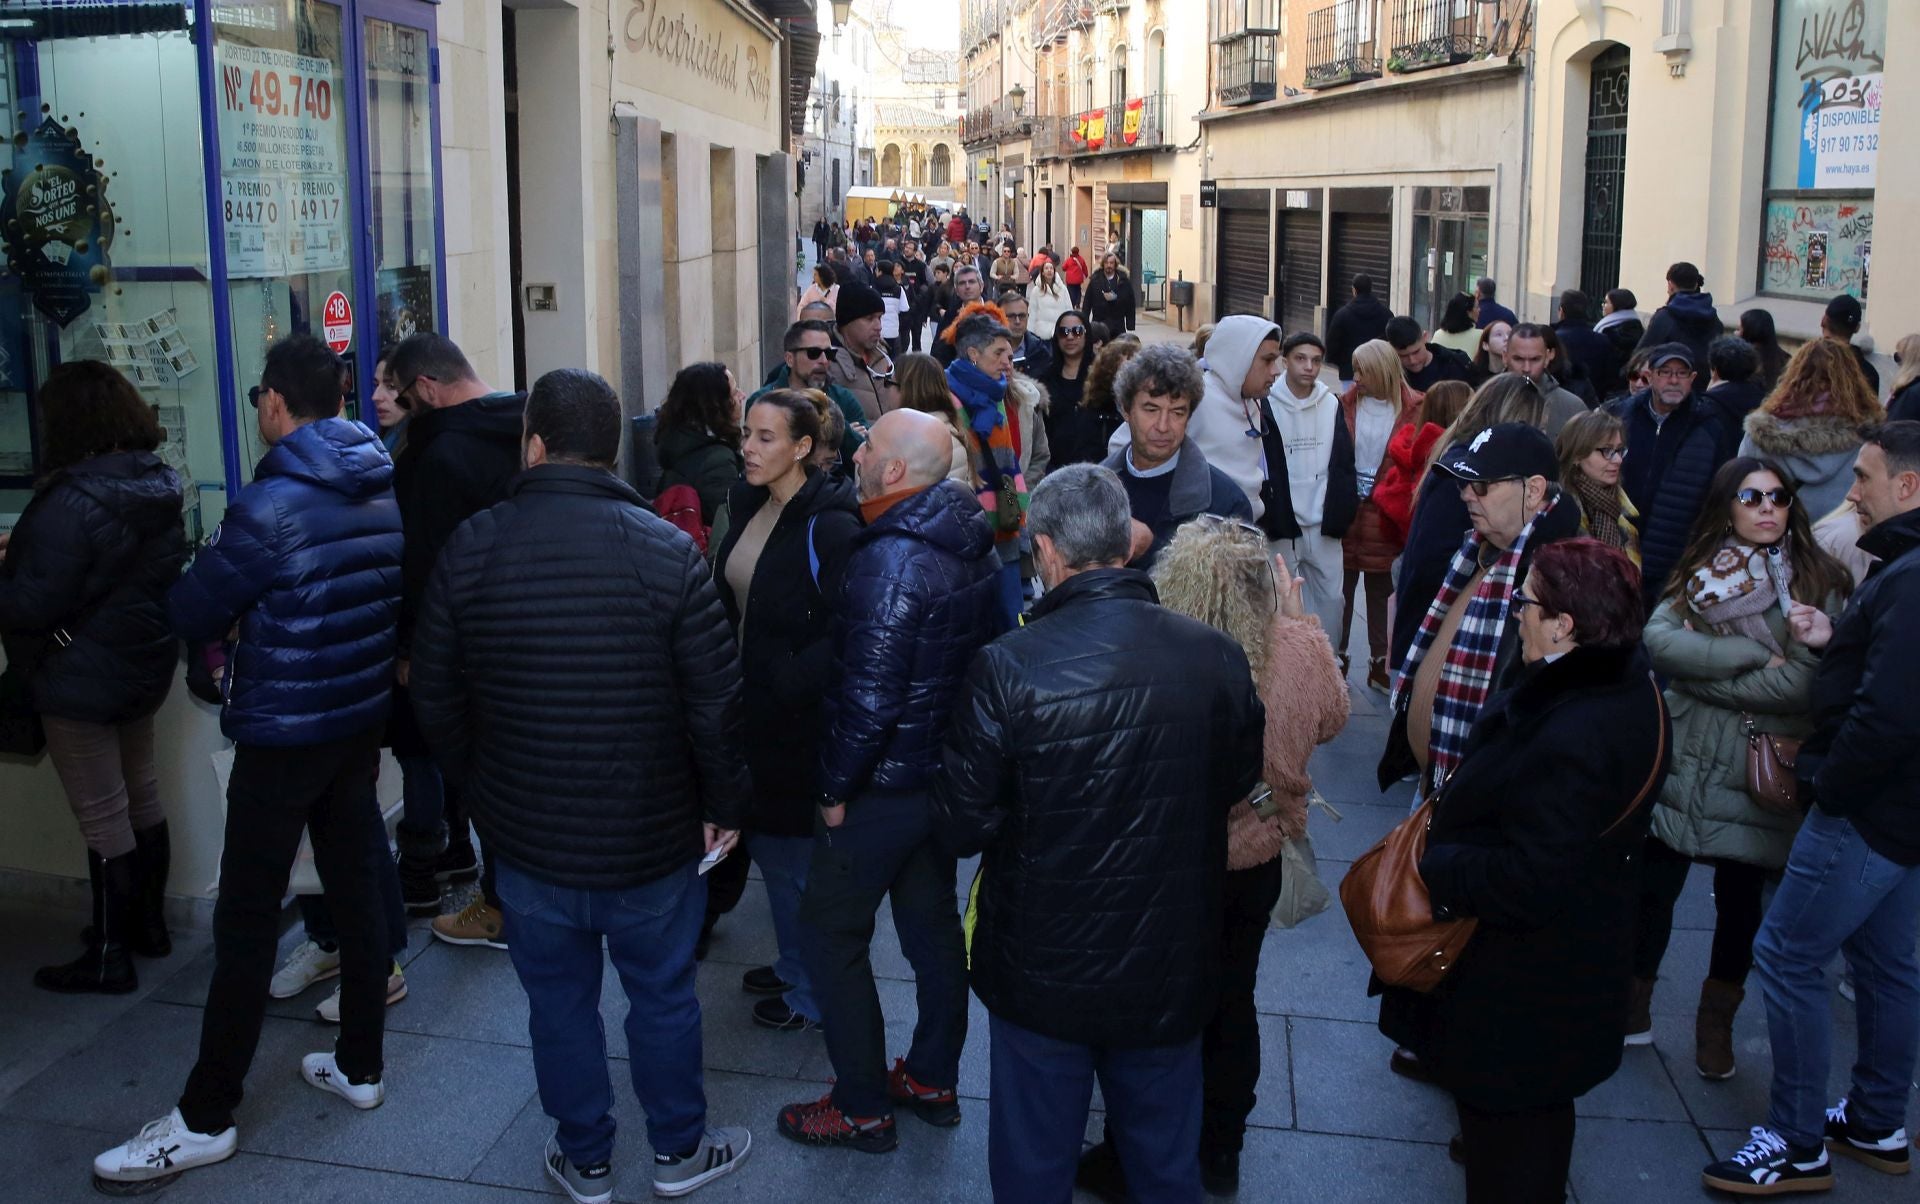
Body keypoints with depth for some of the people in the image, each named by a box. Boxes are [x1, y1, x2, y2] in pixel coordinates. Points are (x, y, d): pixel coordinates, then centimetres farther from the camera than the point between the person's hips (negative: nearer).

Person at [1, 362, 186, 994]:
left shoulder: (71, 503, -24)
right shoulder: (156, 487, 2)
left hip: (82, 681, -8)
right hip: (144, 665, 9)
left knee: (103, 819, 1)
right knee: (143, 798, 19)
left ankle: (108, 958, 12)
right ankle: (149, 923, 33)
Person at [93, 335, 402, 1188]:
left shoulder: (269, 506, -19)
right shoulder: (387, 492, 2)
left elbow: (190, 615, -11)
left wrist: (233, 614, 11)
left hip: (282, 735, -7)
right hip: (363, 722, 7)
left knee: (247, 923, 1)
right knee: (356, 891, 15)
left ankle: (206, 1118, 11)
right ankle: (359, 1066, 27)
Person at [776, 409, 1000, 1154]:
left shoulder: (891, 562, -25)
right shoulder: (975, 547, 3)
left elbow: (869, 696, -26)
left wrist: (836, 787, -15)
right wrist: (957, 745, 18)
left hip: (885, 784, -9)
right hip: (948, 775, 9)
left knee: (830, 934, 6)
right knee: (932, 923, 20)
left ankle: (864, 1108, 15)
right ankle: (933, 1080, 34)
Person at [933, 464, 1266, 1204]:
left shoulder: (1007, 669, -24)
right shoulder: (1216, 658, -14)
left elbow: (963, 827, -15)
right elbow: (1240, 782, 4)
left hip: (1042, 969, -2)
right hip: (1171, 968, 3)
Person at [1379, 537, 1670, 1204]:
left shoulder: (1570, 739, -36)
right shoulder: (1628, 683, -5)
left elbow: (1528, 885, -33)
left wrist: (1439, 865, -19)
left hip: (1524, 973, -9)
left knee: (1508, 1129, 13)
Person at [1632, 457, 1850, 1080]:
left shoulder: (1819, 583, -7)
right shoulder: (1700, 572, 3)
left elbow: (1802, 685, -19)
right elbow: (1658, 639, -15)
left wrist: (1703, 672, -14)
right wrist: (1755, 655, -21)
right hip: (1683, 762, 2)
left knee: (1740, 899, 13)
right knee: (1654, 887, 6)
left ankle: (1716, 1024, 33)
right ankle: (1633, 1009, 26)